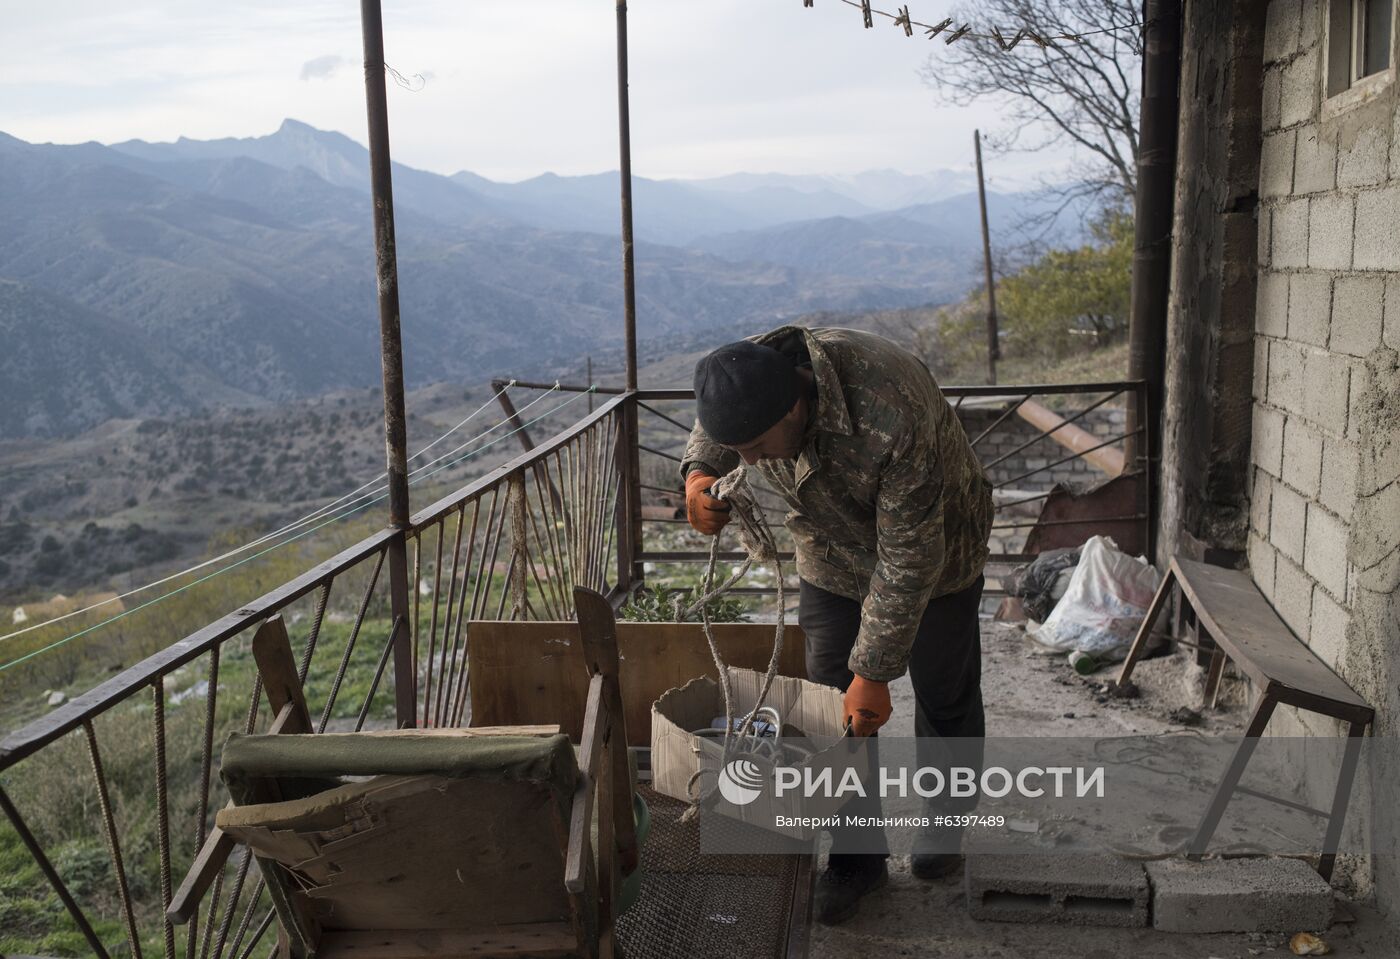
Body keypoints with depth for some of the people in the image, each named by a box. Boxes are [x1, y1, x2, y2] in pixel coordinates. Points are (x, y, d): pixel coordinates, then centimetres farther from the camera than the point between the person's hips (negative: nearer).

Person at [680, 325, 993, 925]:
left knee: (944, 694, 14)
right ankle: (857, 856, 18)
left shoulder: (893, 416, -44)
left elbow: (908, 560, -35)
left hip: (932, 547, -4)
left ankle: (945, 824, 39)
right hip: (830, 555, 4)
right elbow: (709, 432, 0)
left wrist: (874, 672, -29)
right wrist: (699, 474, -24)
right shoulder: (744, 386, -27)